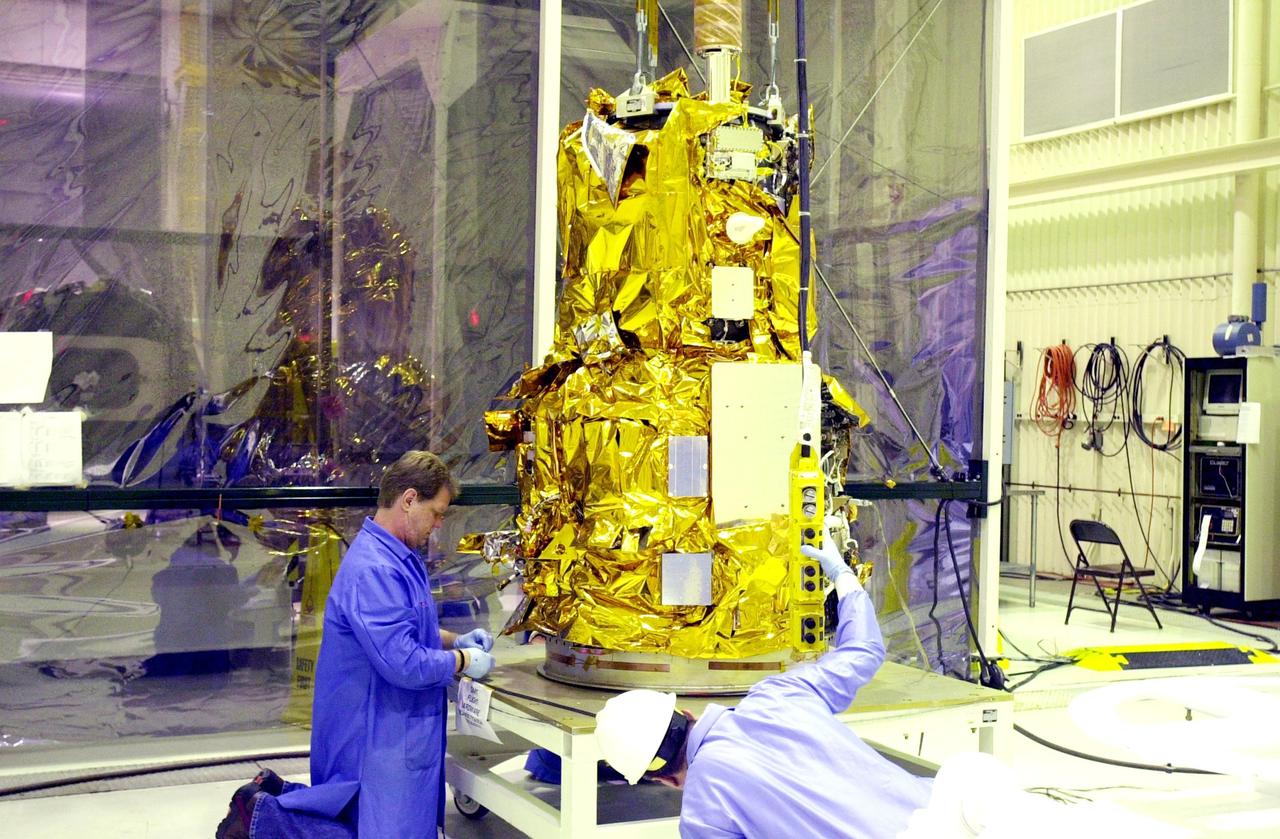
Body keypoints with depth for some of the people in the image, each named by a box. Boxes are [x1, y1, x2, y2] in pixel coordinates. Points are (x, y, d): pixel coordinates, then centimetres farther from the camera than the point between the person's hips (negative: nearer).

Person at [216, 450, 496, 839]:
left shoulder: (400, 558, 9)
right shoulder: (373, 570, -26)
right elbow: (404, 665, -30)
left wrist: (455, 640, 9)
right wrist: (464, 661, -14)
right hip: (374, 738, -10)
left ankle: (275, 794, 22)